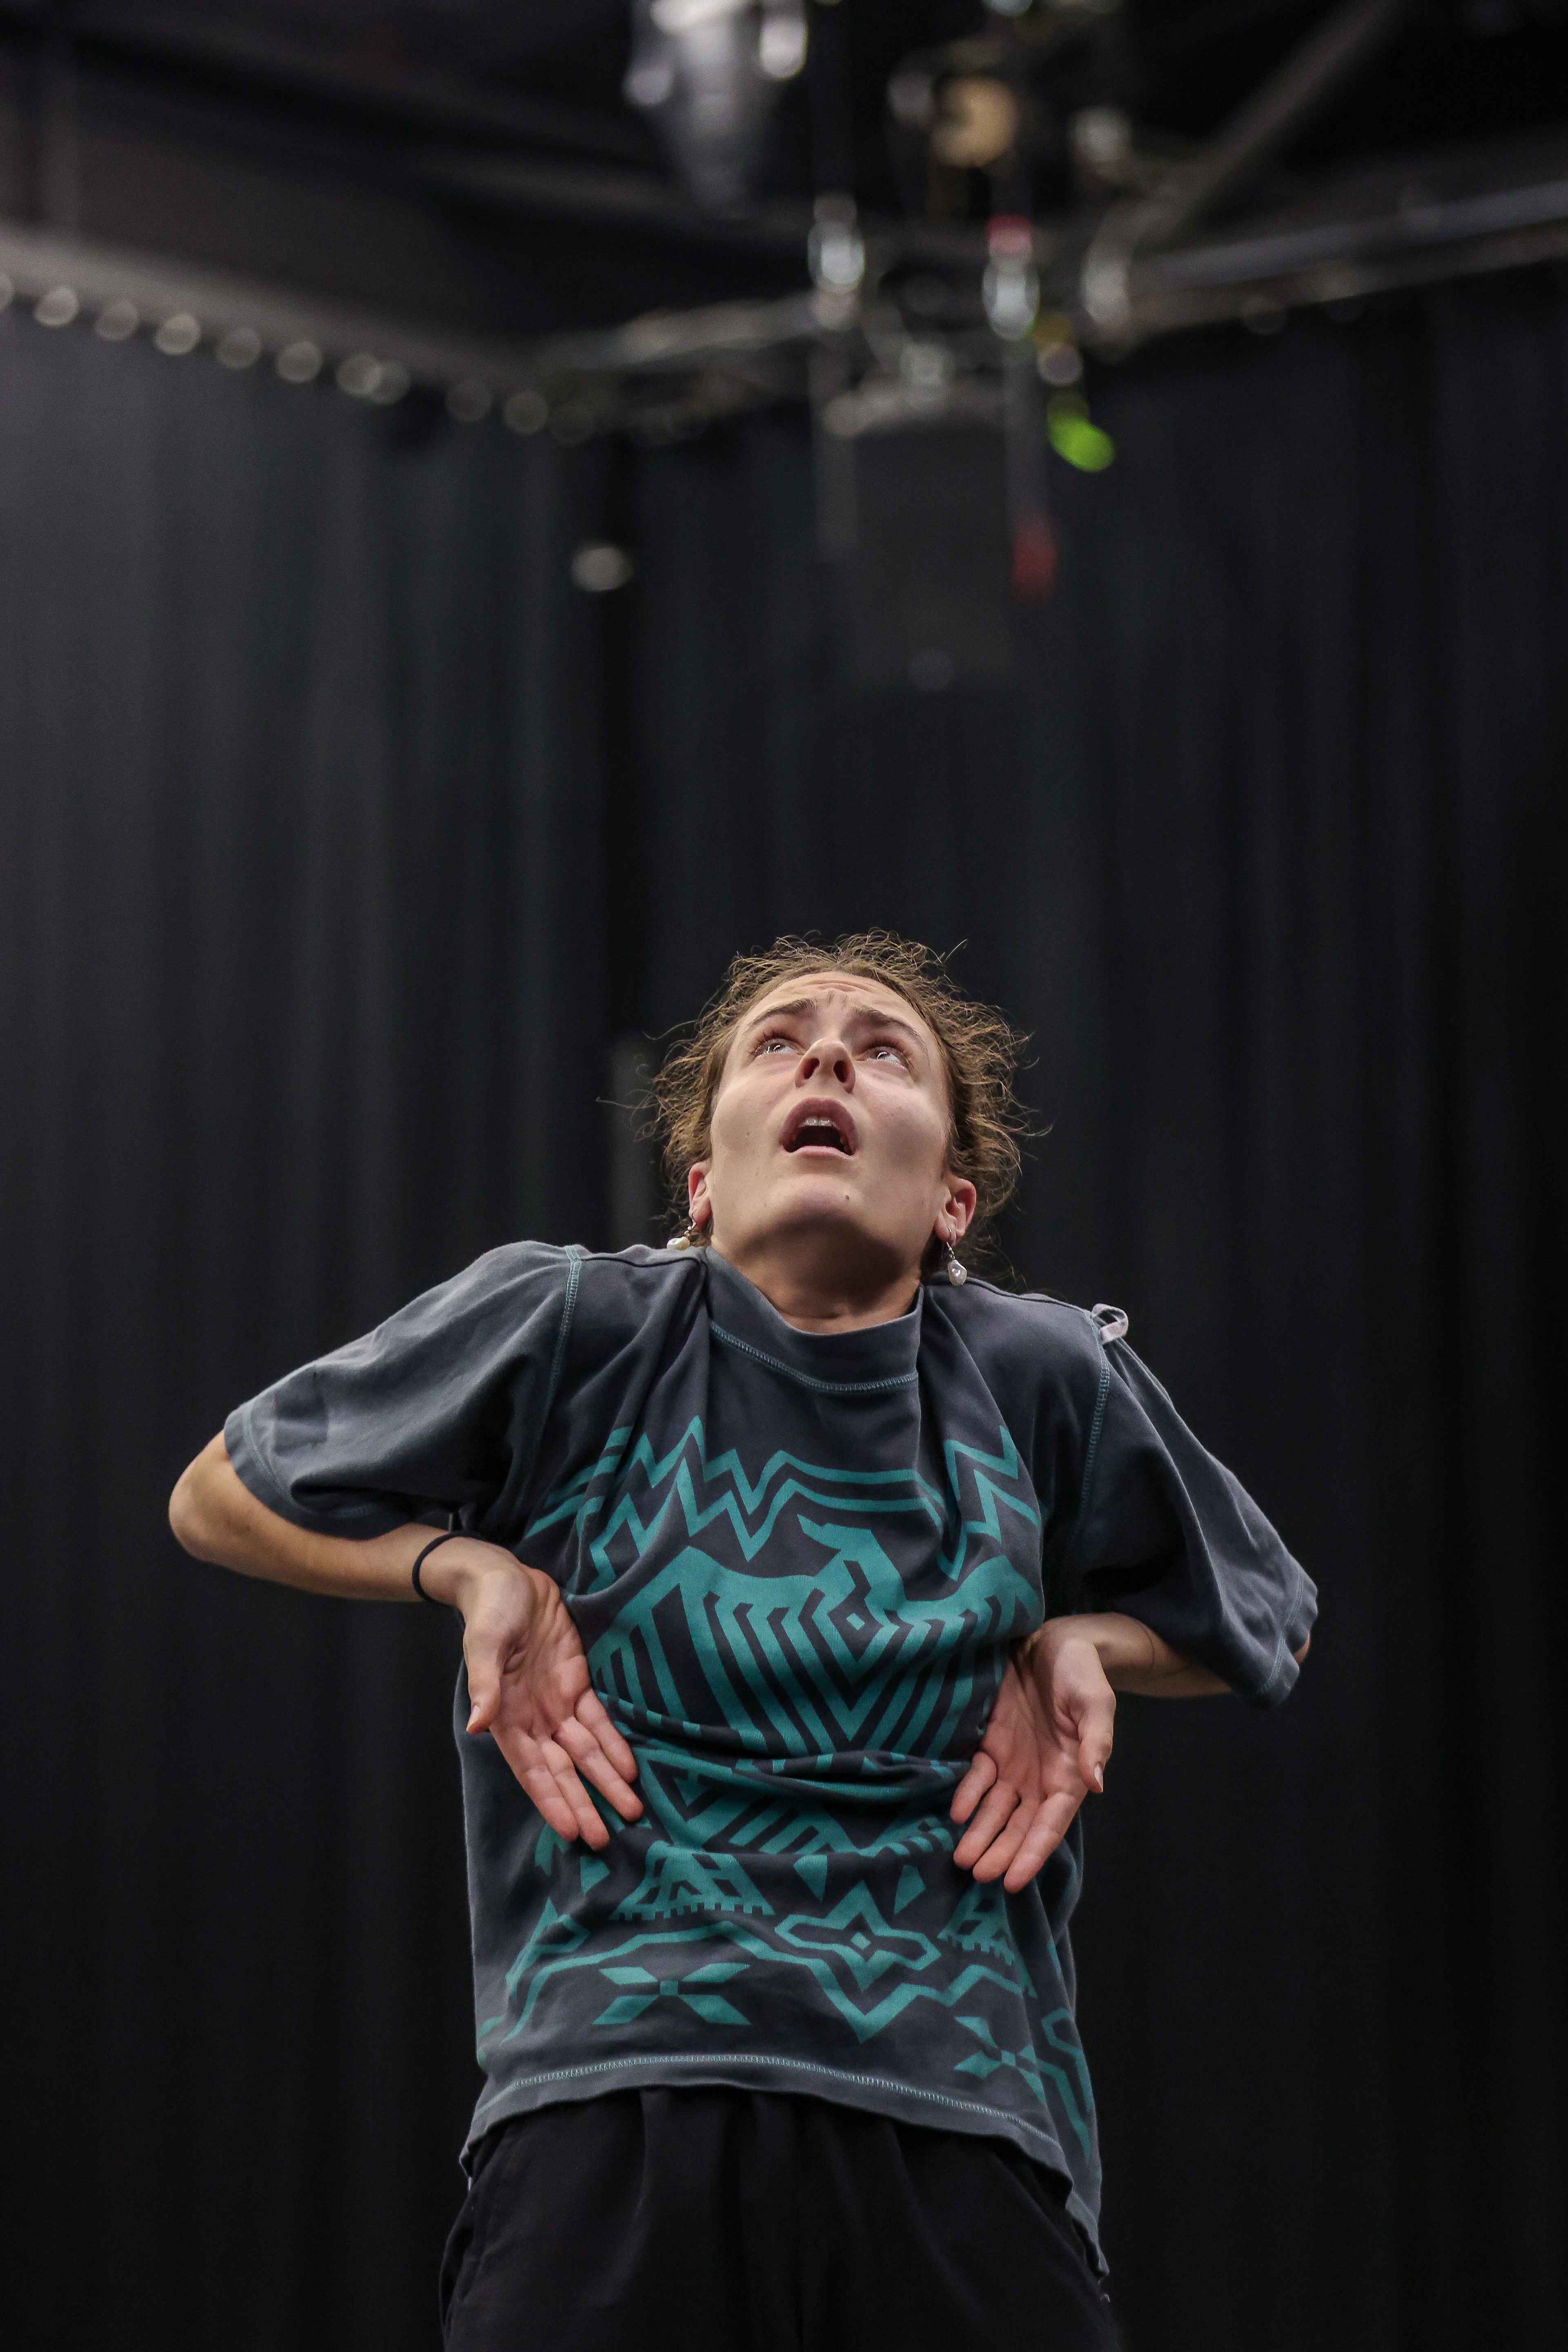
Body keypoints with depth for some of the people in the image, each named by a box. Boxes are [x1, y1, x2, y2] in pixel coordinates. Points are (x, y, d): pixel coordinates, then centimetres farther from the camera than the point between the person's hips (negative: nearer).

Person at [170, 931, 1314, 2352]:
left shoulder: (1048, 1378, 8)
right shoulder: (565, 1327, 4)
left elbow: (1265, 1625, 27)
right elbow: (221, 1498, 18)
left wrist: (1083, 1643, 7)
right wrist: (467, 1568, 2)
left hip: (973, 2136, 2)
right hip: (610, 2113, -1)